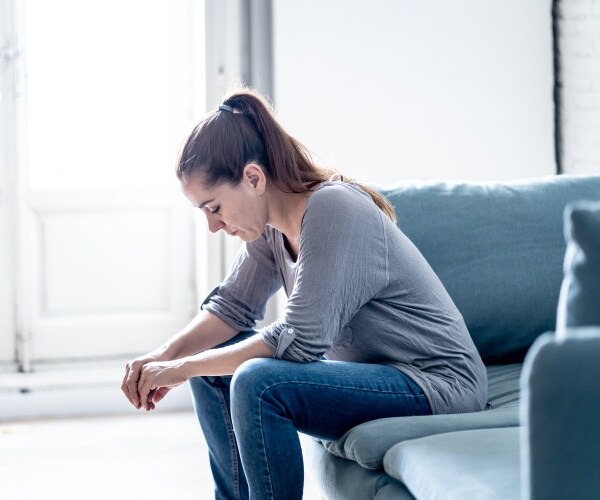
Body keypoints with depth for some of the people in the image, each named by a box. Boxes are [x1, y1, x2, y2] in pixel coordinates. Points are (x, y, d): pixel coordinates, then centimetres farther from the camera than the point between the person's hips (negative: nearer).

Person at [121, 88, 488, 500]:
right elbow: (232, 305, 12)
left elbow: (298, 341, -26)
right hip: (369, 371, 9)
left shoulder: (332, 209, -23)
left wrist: (183, 368, -19)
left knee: (258, 383, -28)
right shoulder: (271, 223, 2)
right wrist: (166, 356, -7)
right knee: (213, 363, 7)